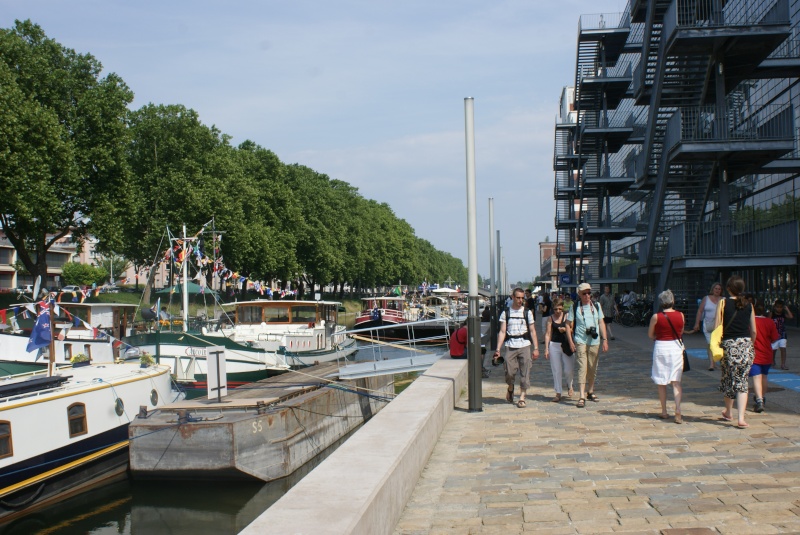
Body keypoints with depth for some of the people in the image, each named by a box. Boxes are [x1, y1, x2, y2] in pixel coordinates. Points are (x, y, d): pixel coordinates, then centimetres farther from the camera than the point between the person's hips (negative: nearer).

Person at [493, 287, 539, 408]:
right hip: (510, 346, 0)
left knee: (525, 373, -3)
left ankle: (522, 397, 5)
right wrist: (498, 349, -3)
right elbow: (502, 332, 4)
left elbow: (532, 331, 7)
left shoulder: (527, 312, 7)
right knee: (509, 371, -4)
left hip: (524, 345, 0)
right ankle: (510, 389, 26)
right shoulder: (506, 313, 6)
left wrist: (536, 348, -1)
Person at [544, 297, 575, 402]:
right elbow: (547, 334, 2)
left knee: (568, 370, -4)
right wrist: (546, 348, -2)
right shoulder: (550, 318, 3)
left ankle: (570, 386, 28)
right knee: (556, 370, 2)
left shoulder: (567, 316, 3)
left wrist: (565, 329, -18)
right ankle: (558, 393, 11)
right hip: (554, 345, 1)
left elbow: (570, 330, 3)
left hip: (566, 345, -1)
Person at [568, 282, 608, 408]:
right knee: (582, 368, -11)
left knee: (593, 369, 11)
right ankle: (582, 397, -14)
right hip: (580, 342, -3)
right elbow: (569, 325, 2)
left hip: (595, 342, 3)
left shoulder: (596, 306, 8)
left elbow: (601, 323, 10)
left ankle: (590, 392, 29)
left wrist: (605, 339, 3)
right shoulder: (575, 307, 0)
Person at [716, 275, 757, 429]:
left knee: (729, 379, 16)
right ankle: (741, 418, -7)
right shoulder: (749, 305, 5)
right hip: (746, 344, 1)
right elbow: (753, 331, 9)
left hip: (729, 344, -1)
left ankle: (728, 412, 33)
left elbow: (717, 328, -6)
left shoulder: (723, 303, -3)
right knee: (742, 382, 3)